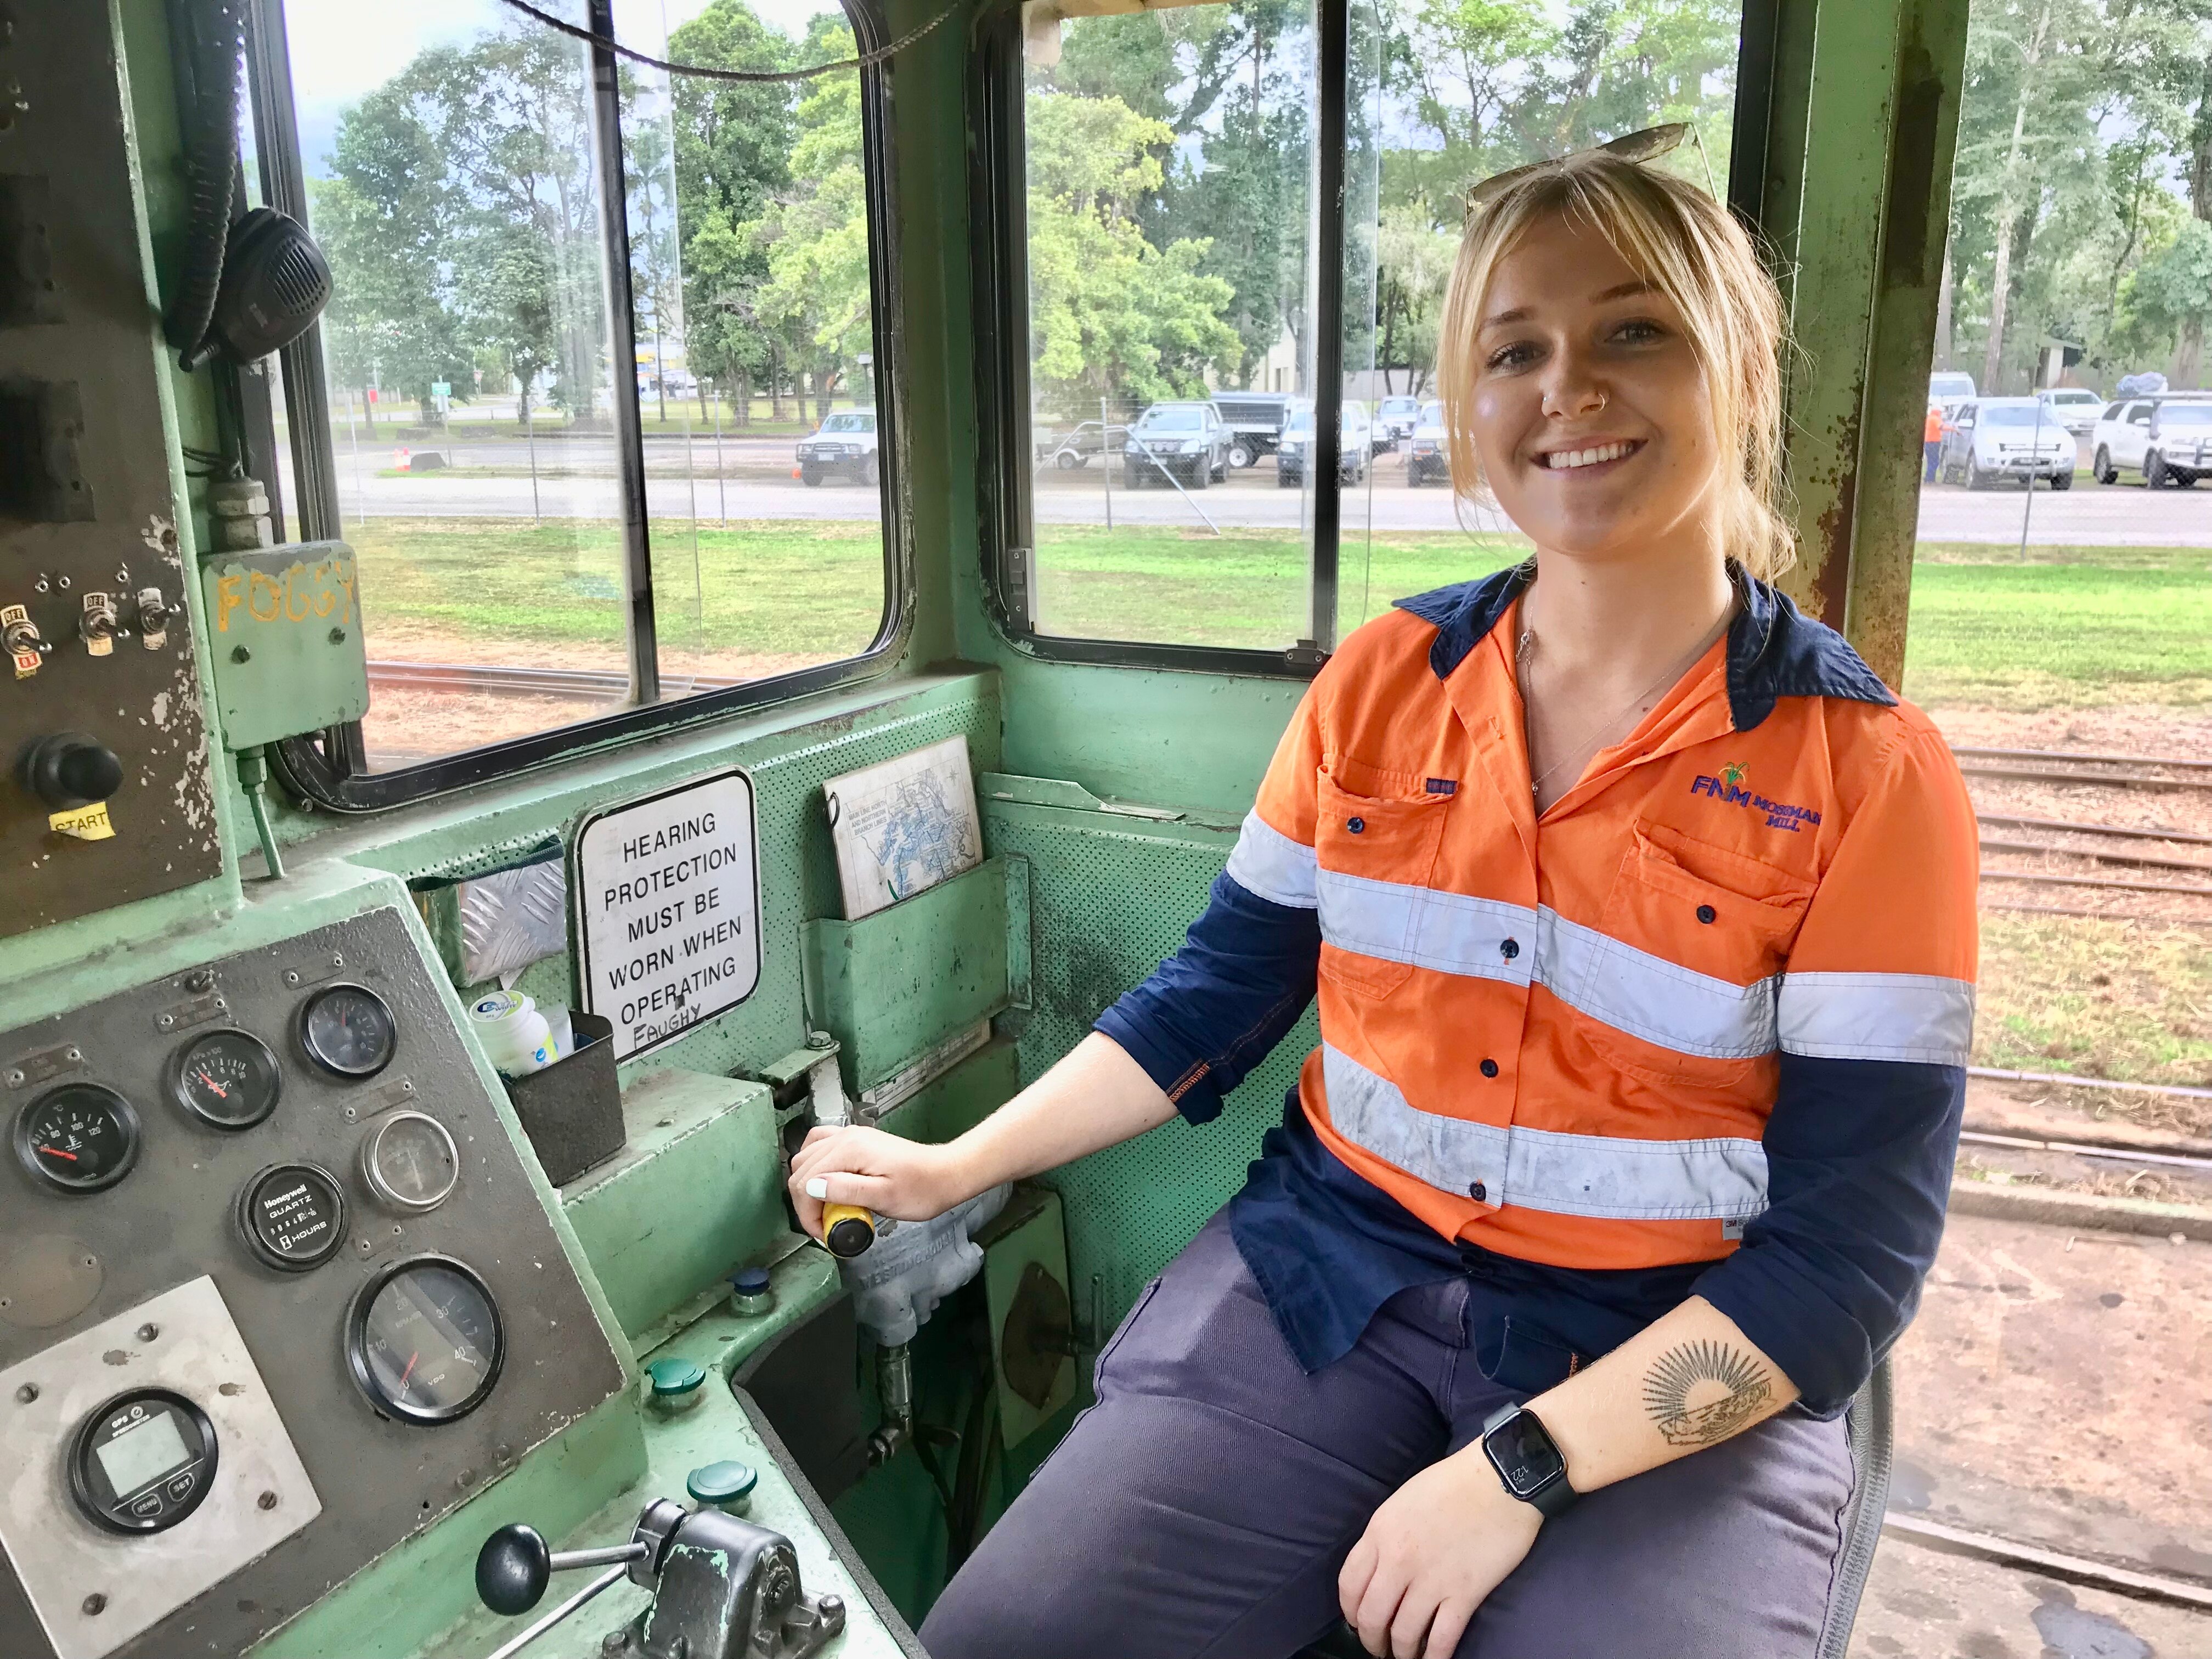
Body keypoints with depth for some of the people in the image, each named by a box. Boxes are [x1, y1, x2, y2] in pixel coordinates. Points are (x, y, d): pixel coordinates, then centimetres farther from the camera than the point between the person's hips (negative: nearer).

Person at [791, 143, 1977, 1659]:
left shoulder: (1870, 773, -9)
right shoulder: (1382, 682, 1)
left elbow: (1849, 1246, -10)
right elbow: (1218, 996, 7)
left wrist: (1519, 1468, -18)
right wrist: (954, 1166, 0)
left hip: (1683, 1379, -1)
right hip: (1332, 1270, 2)